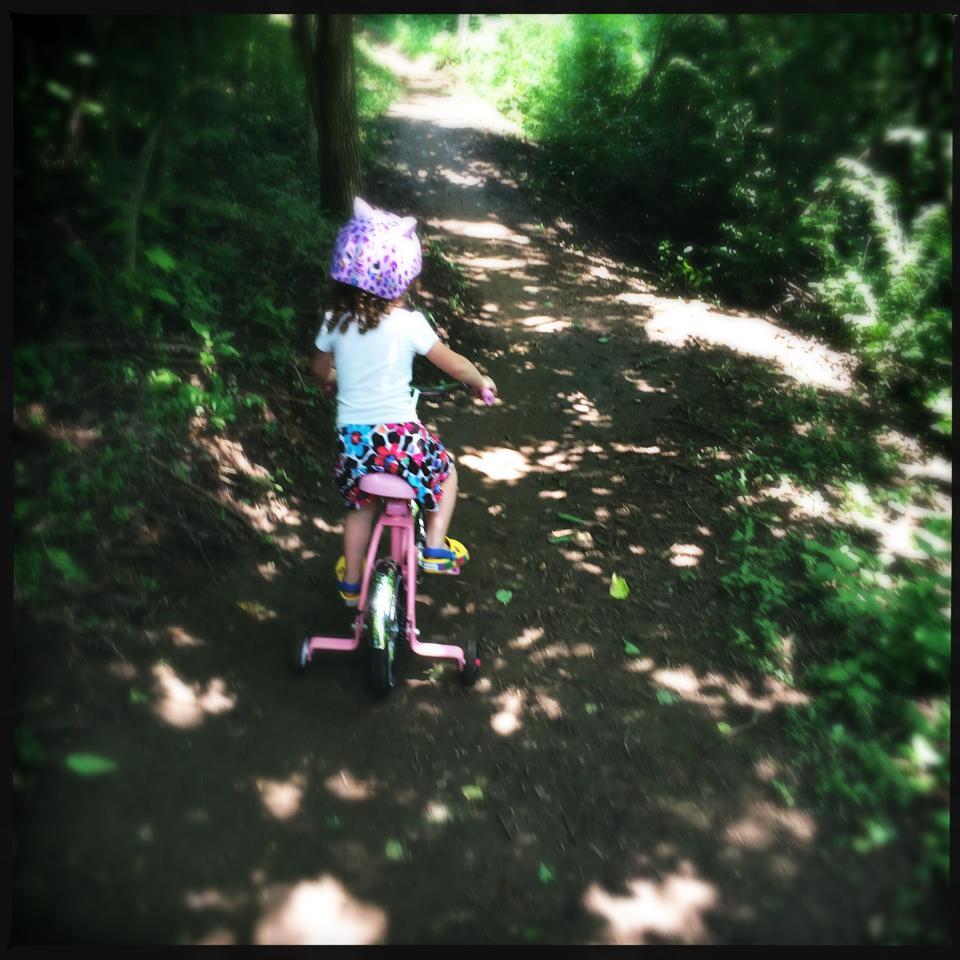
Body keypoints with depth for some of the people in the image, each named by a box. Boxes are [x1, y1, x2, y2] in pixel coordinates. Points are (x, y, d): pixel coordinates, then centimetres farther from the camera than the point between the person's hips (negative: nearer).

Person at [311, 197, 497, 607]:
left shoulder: (335, 321, 0)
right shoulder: (409, 323, -10)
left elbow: (320, 371, 18)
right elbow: (455, 365, 0)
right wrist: (482, 382, 19)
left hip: (352, 438, 4)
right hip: (400, 438, -4)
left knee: (359, 505, 29)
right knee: (445, 470, 27)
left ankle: (350, 582, 39)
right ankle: (436, 547, 20)